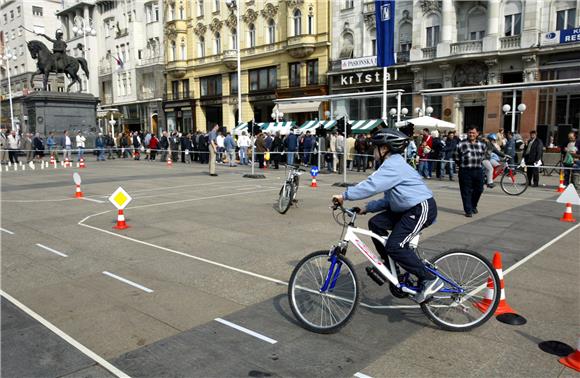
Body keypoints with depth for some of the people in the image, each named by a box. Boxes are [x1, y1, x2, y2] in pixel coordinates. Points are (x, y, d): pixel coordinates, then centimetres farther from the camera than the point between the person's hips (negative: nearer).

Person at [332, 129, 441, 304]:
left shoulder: (393, 165, -16)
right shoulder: (393, 164, 18)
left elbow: (371, 185, -29)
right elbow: (389, 199, 18)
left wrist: (345, 195, -23)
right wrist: (367, 208, 9)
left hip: (422, 208, -11)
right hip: (407, 208, 11)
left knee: (395, 246, -18)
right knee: (375, 223, 5)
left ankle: (430, 279, -9)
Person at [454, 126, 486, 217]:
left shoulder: (482, 144, 9)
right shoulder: (461, 144, -3)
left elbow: (482, 156, 21)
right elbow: (456, 158, 3)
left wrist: (478, 164, 13)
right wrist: (462, 165, 5)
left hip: (478, 171, 4)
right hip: (465, 171, -4)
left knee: (479, 189, 11)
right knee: (466, 192, -1)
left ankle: (473, 206, 34)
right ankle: (468, 210, 6)